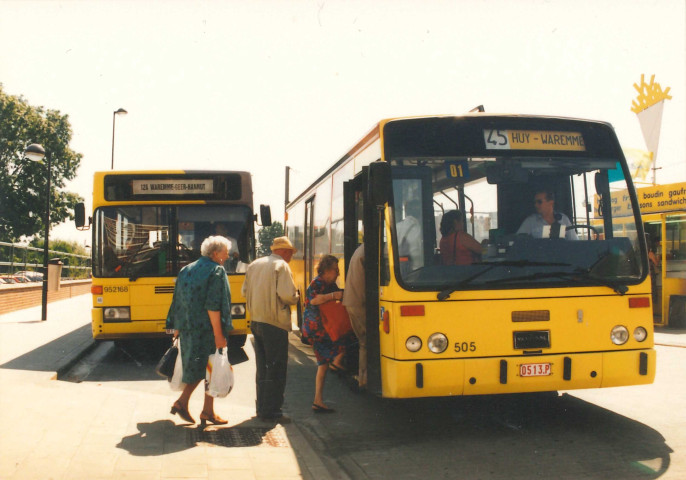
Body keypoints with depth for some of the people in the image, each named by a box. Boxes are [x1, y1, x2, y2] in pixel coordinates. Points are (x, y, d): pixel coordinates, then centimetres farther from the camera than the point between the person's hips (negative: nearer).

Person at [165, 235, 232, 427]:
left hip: (188, 327, 7)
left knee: (197, 367, 18)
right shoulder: (216, 271, -10)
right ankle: (208, 411, 11)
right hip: (207, 329, -7)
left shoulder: (186, 270, 13)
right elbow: (213, 306, -19)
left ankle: (182, 402, 10)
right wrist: (218, 333, -20)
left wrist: (177, 328, 18)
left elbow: (178, 302, 14)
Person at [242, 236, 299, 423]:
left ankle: (262, 407, 23)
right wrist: (296, 296, 0)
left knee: (262, 367, 17)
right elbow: (287, 295, -21)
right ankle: (271, 412, 2)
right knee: (276, 369, 0)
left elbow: (245, 292, 16)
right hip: (274, 323, -8)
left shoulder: (254, 265, 13)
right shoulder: (281, 266, -11)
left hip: (255, 322, 8)